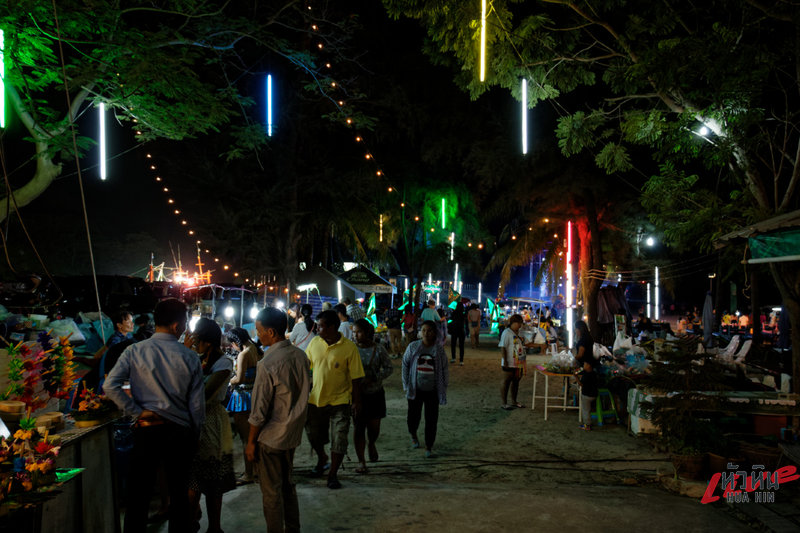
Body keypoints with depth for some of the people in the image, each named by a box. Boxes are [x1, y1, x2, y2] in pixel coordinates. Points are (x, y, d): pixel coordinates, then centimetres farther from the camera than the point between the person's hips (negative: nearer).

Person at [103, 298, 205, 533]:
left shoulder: (134, 351, -6)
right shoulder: (190, 358, -7)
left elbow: (110, 386, -16)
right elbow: (197, 404, -3)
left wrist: (137, 412, -7)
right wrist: (194, 436, 11)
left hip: (145, 429, 0)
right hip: (179, 432, 0)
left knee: (139, 492, 11)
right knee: (179, 493, 12)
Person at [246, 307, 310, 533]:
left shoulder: (267, 365, -24)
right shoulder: (301, 356, -3)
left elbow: (259, 411, -19)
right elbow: (306, 390, 8)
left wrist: (251, 442, -7)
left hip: (271, 438, -7)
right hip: (294, 433, 7)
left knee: (271, 492, 8)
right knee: (288, 485, 22)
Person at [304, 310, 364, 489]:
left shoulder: (349, 347, -15)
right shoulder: (314, 342, -3)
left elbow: (356, 378, -11)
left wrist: (357, 402, -9)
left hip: (339, 400, -4)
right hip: (316, 398, 4)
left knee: (339, 439, 1)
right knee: (314, 436, 16)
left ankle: (333, 474, 17)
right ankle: (322, 459, 44)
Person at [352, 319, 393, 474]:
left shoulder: (379, 349, -4)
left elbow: (389, 368, -2)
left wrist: (373, 378, -16)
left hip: (375, 393, 0)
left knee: (374, 426, 4)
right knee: (358, 427, 1)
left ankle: (372, 444, 40)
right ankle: (361, 461, 13)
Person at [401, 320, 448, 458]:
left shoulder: (439, 349, -2)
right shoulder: (413, 347, -3)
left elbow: (444, 370, 5)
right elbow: (405, 365, 5)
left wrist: (443, 387, 3)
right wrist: (406, 384, 2)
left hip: (432, 391, 0)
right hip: (415, 389, 0)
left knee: (431, 419, 1)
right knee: (413, 416, 10)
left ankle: (429, 447, 15)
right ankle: (413, 436, 42)